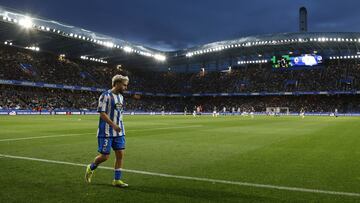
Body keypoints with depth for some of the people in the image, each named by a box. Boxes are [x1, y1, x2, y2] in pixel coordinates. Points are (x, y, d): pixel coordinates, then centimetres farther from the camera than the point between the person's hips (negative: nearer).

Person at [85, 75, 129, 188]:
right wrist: (113, 125, -26)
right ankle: (91, 168, 28)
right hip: (106, 132, -7)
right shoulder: (106, 96, -11)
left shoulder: (121, 97, 13)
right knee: (105, 156, -2)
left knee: (120, 154, 1)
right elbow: (102, 113, -17)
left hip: (119, 132, 7)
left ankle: (117, 180, 10)